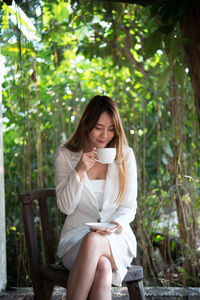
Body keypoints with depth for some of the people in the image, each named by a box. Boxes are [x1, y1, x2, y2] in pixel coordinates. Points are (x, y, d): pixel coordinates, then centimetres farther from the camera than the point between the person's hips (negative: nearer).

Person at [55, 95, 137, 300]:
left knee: (94, 241, -37)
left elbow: (129, 206, 7)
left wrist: (117, 224, -16)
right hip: (77, 235, 0)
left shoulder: (125, 155, 6)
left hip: (116, 238, 1)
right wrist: (78, 171, -15)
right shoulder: (65, 155, 3)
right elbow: (65, 206, -2)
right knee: (102, 268, -35)